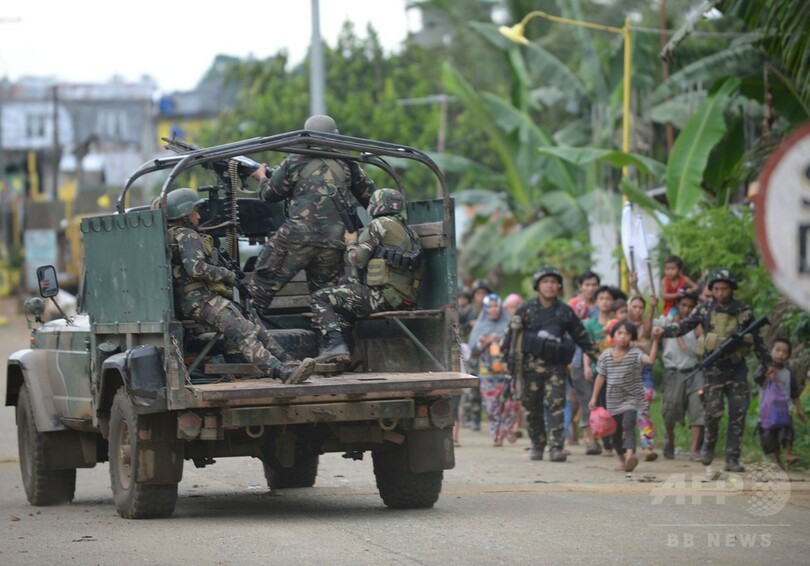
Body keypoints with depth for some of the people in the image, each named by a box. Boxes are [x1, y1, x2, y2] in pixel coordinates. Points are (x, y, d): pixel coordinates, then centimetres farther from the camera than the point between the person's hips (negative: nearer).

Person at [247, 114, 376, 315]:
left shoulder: (295, 161, 3)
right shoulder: (346, 163, 13)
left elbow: (270, 194, 13)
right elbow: (368, 195, 21)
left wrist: (262, 177, 34)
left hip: (298, 237, -4)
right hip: (334, 243, 4)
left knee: (261, 284, 3)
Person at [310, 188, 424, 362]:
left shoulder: (380, 225, -5)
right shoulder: (408, 231, 20)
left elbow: (357, 259, -7)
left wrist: (351, 243, 14)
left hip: (384, 297, -9)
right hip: (405, 301, 9)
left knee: (320, 298, -1)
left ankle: (335, 343, -18)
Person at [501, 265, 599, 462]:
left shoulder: (565, 311, 9)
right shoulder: (527, 309, 4)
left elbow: (580, 336, 16)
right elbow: (511, 333, 6)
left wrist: (597, 356, 16)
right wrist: (507, 358, 2)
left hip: (556, 366, 0)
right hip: (531, 363, 0)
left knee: (556, 405, -11)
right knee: (532, 407, 5)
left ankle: (557, 446, -14)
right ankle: (537, 446, 17)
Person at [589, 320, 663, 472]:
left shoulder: (635, 353, -8)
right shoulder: (606, 356, 0)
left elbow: (650, 360, -26)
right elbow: (601, 377, 7)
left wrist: (655, 340, -32)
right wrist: (594, 398, 6)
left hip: (631, 398, -4)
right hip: (613, 401, 4)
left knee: (628, 425, -26)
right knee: (616, 431, 14)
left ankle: (630, 454, -41)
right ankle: (622, 458, 36)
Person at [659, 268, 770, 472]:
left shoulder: (743, 311, 3)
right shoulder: (705, 309, 0)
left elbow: (756, 339, 11)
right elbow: (684, 325, -4)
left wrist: (767, 363, 13)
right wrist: (664, 331, -21)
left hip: (737, 367, 2)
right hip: (714, 368, -1)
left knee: (738, 413, -3)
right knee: (714, 410, -12)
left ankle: (732, 458, 3)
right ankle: (709, 443, 17)